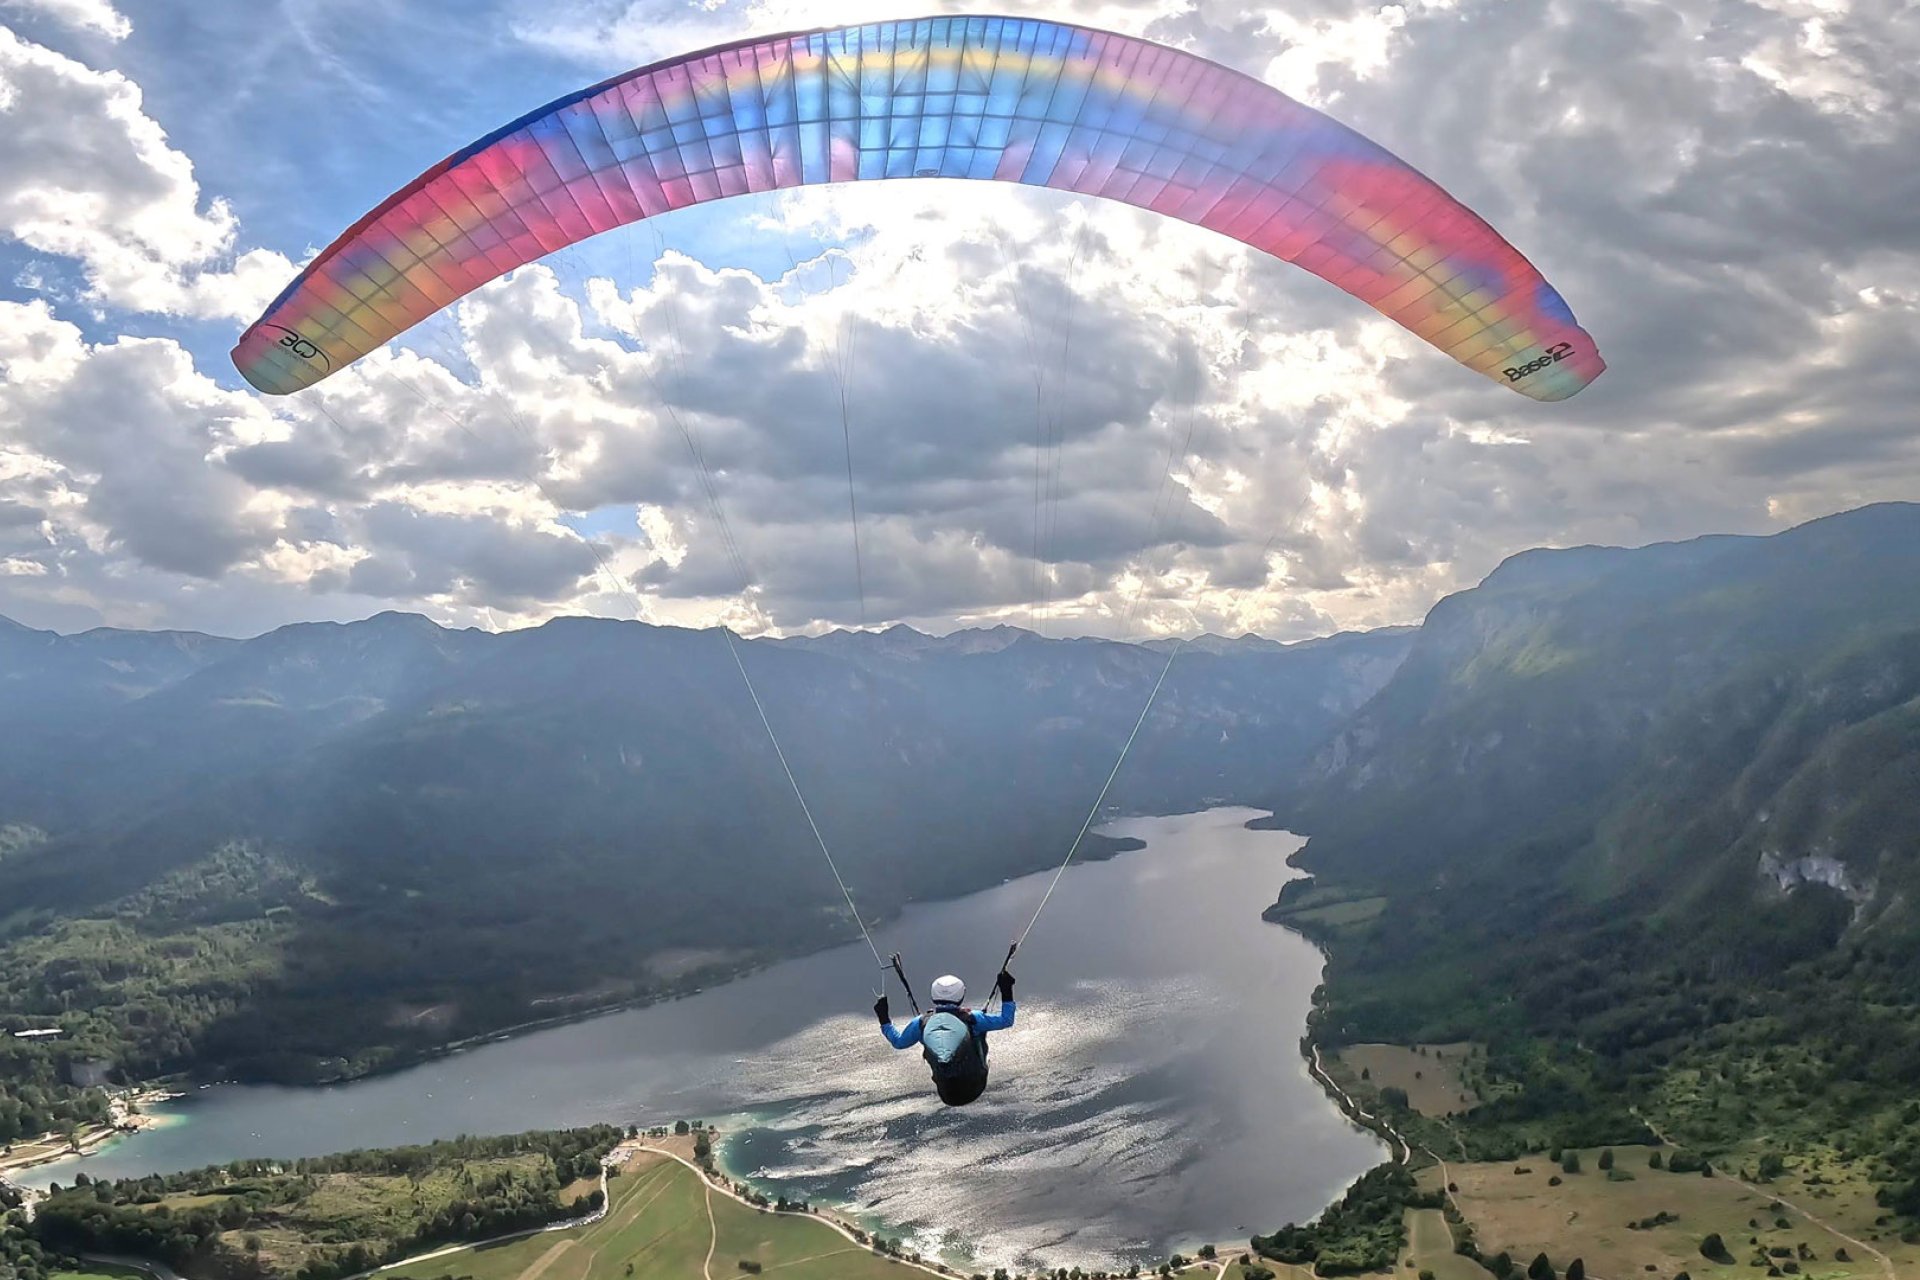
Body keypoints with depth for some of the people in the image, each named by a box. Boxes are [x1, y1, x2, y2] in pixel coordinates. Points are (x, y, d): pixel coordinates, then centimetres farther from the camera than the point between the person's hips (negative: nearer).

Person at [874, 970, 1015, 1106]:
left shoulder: (922, 1023, -7)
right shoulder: (970, 1017, -12)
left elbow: (898, 1042, 10)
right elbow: (1006, 1020, -3)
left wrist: (884, 1019, 23)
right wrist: (1006, 992, 5)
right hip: (973, 1088, -1)